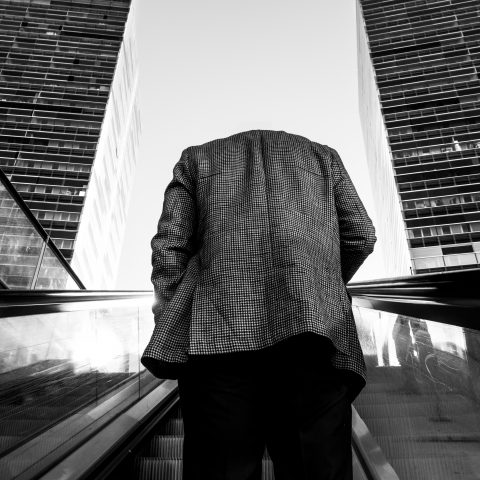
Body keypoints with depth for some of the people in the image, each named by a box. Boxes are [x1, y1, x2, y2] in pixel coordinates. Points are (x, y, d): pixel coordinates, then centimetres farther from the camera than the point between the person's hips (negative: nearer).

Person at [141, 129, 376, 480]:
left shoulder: (196, 158, 27)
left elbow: (169, 247, 13)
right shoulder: (323, 155, 30)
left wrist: (173, 328, 12)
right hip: (315, 321, 1)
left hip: (217, 330, 0)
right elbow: (361, 236, 19)